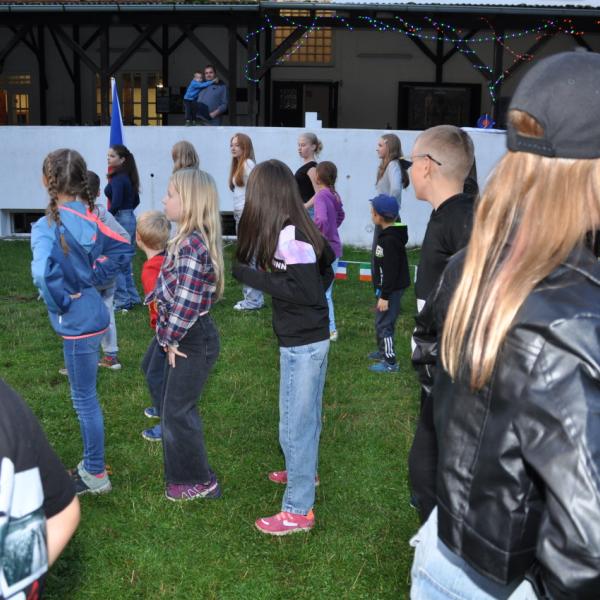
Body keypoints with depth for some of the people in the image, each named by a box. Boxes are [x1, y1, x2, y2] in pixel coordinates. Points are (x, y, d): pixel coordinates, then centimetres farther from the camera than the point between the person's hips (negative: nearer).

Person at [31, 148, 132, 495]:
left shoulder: (48, 226, -21)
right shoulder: (87, 217, 0)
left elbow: (43, 273, -36)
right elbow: (123, 250, 7)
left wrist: (61, 302, -19)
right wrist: (93, 279, 7)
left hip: (77, 323, -8)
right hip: (93, 314, 8)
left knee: (85, 399, 6)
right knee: (86, 397, 21)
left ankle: (96, 476, 21)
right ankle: (91, 464, 36)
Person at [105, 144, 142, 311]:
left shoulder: (117, 178, -16)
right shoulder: (129, 177, 12)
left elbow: (116, 203, -24)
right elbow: (136, 201, 20)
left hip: (119, 220, -10)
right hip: (130, 219, 10)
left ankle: (122, 301, 1)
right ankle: (132, 297, 24)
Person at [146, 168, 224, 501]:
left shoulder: (192, 245, -24)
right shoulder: (190, 239, 7)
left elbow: (186, 301, -27)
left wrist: (170, 338, -16)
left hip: (193, 340, -10)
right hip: (187, 336, 10)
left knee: (177, 411, 2)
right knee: (173, 407, 20)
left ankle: (201, 481, 18)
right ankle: (185, 472, 35)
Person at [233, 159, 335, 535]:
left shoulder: (287, 236, -22)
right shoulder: (300, 228, 5)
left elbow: (306, 291, -25)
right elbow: (326, 270, 13)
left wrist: (251, 276, -22)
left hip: (302, 343, -9)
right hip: (314, 336, 9)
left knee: (294, 424, 1)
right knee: (307, 416, 25)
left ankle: (299, 511, 13)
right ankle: (304, 472, 45)